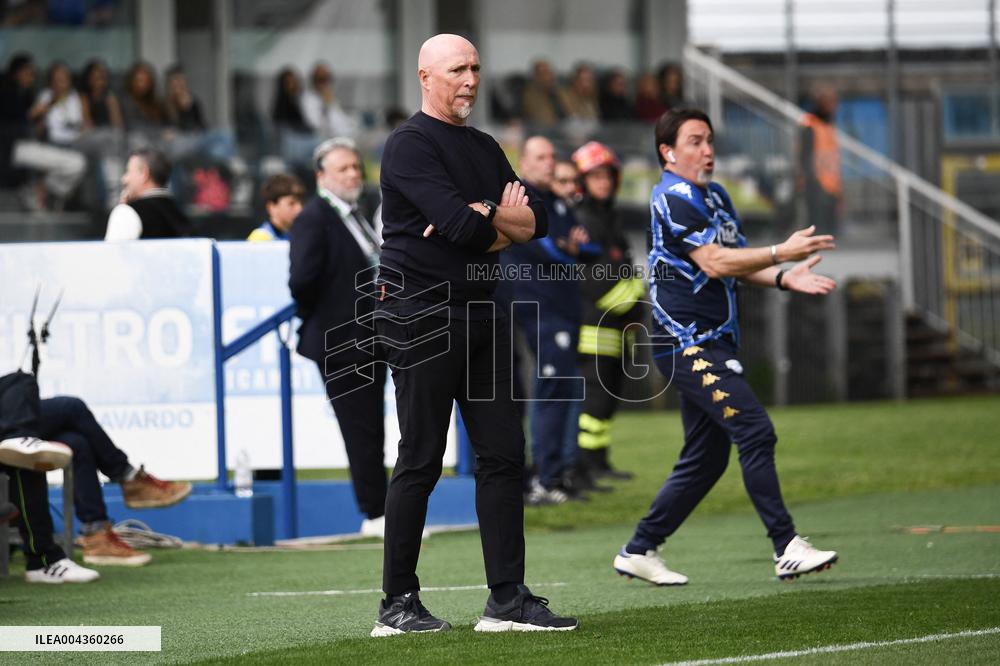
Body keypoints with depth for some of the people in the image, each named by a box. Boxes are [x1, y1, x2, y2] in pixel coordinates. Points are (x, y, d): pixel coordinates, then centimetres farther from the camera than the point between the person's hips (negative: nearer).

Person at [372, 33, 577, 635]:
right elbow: (461, 225, -20)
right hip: (422, 311, -8)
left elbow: (537, 222, 9)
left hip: (483, 313, 8)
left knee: (504, 454, 3)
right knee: (421, 461, -5)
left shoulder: (484, 148, 18)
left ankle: (507, 601, 5)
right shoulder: (411, 145, -8)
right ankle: (398, 605, 2)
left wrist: (484, 219, -10)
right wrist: (505, 218, 1)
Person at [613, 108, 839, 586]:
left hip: (713, 344, 10)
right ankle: (786, 549, -20)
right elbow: (715, 263, -20)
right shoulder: (673, 199, -12)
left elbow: (739, 264, 16)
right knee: (755, 431, -18)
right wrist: (782, 252, -24)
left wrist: (784, 278, -1)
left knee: (706, 458, 10)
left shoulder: (715, 196, 18)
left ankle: (639, 551, 18)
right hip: (687, 343, -10)